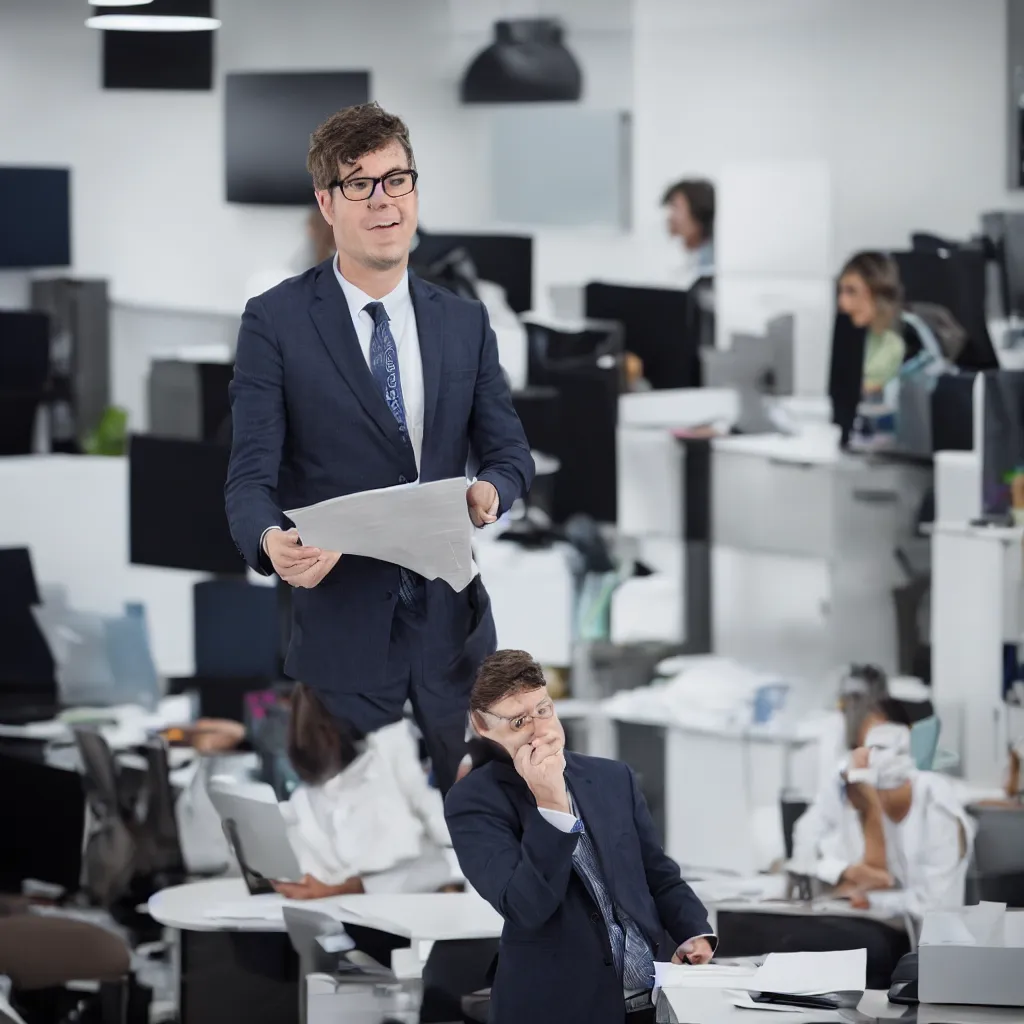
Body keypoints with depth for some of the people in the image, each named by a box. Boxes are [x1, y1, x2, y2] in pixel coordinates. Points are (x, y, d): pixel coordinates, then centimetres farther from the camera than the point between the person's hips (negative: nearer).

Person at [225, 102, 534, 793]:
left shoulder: (465, 322, 10)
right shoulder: (276, 322, -3)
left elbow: (509, 449, 12)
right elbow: (251, 476, -8)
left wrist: (492, 490, -13)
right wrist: (272, 543, -31)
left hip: (451, 621, 3)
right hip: (337, 624, -3)